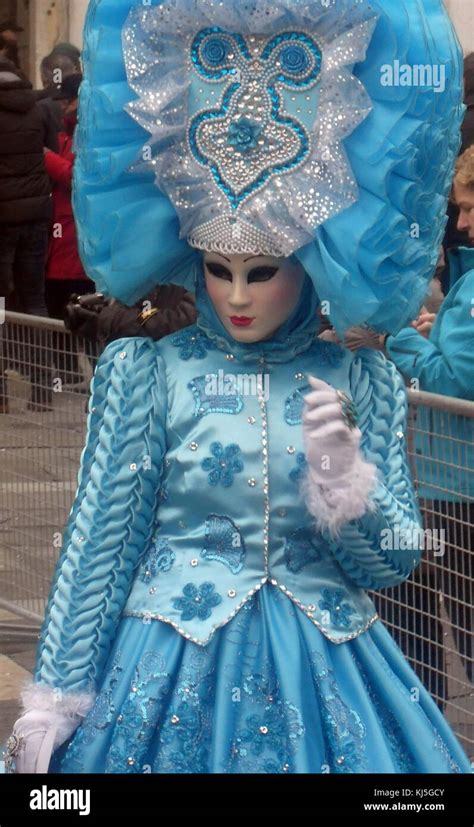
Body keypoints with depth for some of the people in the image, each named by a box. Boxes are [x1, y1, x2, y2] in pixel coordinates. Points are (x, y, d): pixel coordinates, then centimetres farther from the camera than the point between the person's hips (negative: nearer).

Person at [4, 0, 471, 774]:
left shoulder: (362, 383, 1)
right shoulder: (145, 372, -3)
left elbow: (392, 562, 2)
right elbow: (99, 542, -2)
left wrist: (343, 473, -16)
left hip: (325, 675, 2)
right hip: (173, 672, -1)